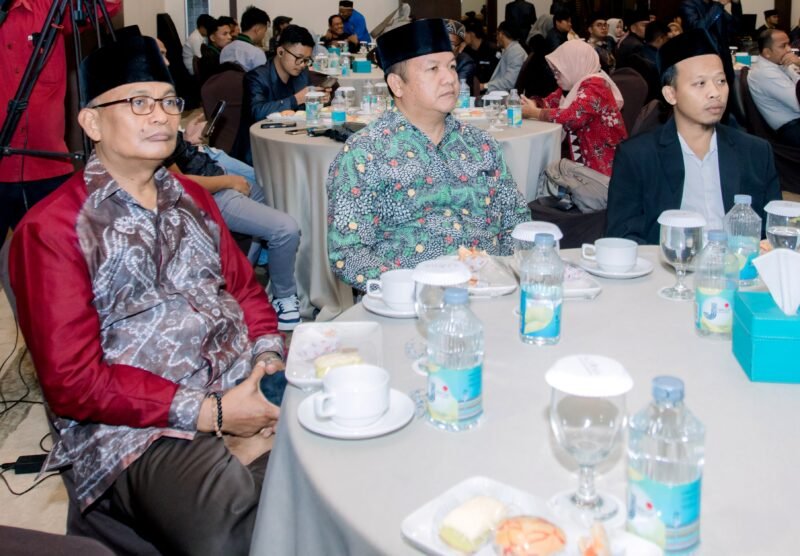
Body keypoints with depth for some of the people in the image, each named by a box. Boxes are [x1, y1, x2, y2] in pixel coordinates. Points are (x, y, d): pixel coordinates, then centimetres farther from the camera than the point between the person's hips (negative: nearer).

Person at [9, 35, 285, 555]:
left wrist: (270, 356, -2)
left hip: (248, 391, 7)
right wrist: (207, 412, -15)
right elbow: (72, 384, -9)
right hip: (137, 430, -6)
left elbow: (245, 288, 21)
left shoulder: (191, 197, 18)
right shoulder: (51, 228, -4)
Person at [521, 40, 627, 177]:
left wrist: (533, 112, -17)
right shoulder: (574, 84, 9)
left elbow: (570, 117, -28)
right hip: (583, 160, 7)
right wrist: (531, 104, -13)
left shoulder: (595, 86, -17)